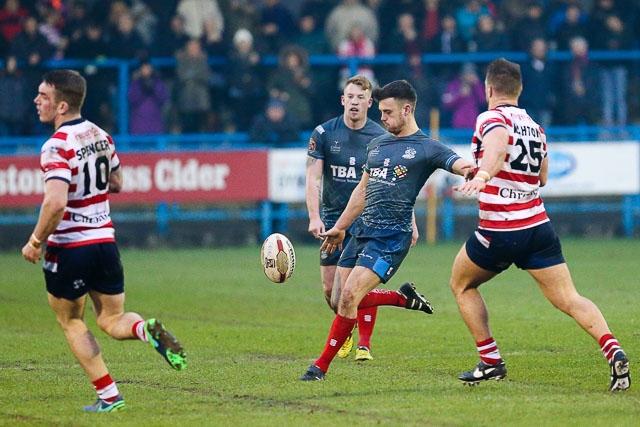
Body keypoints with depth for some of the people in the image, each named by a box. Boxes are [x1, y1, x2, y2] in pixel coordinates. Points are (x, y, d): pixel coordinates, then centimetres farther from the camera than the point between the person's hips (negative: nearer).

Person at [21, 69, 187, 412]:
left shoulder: (57, 147, -19)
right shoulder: (101, 136, 6)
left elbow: (55, 202, -31)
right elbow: (115, 183, 21)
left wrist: (35, 242, -18)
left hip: (68, 247, -6)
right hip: (104, 240, 6)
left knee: (71, 321, 15)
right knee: (112, 320, 15)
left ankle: (108, 395, 11)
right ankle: (146, 329, -20)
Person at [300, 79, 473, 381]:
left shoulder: (427, 148, -4)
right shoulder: (377, 144, 17)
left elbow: (461, 165, -17)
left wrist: (471, 169, -42)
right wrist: (339, 228, 29)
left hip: (391, 237, -8)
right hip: (362, 231, 8)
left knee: (349, 296, -16)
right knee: (342, 301, 5)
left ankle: (322, 366, -5)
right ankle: (403, 297, 26)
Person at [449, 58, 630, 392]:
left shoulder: (492, 119, -7)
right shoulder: (534, 127, 15)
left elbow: (498, 148, -31)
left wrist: (481, 176, -49)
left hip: (498, 232, -5)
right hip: (538, 226, 5)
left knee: (462, 285, 19)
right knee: (569, 300, -3)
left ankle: (490, 361, 14)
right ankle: (612, 349, -26)